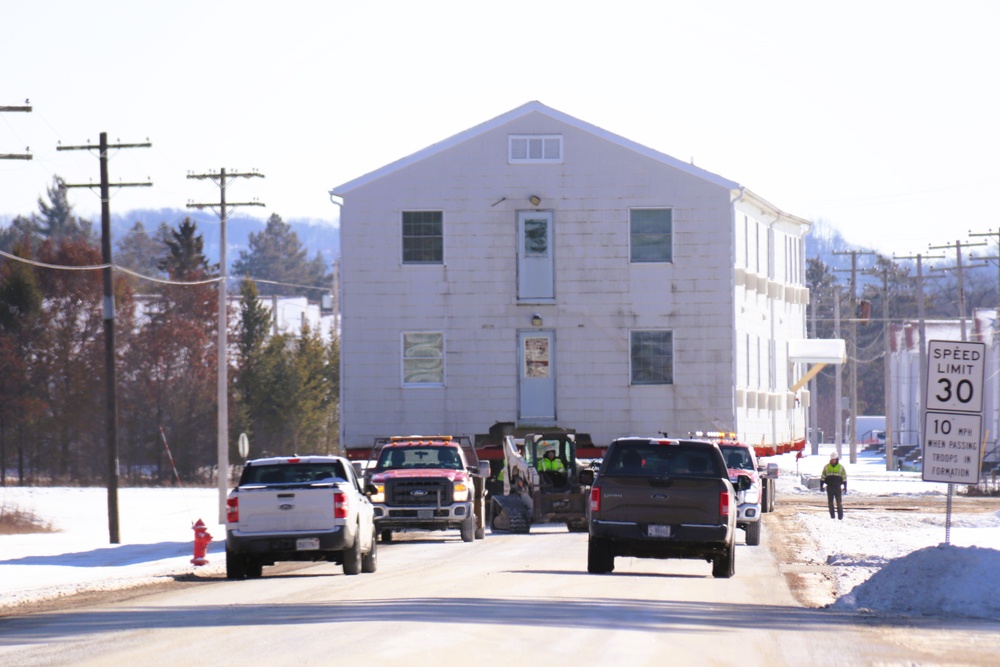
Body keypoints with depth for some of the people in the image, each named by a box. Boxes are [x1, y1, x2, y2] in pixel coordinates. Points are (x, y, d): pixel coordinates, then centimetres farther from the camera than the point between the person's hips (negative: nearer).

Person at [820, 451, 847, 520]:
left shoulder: (841, 467, 2)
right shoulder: (826, 467, 6)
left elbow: (844, 478, 5)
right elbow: (822, 477, 9)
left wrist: (845, 487, 1)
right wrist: (821, 486, 4)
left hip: (838, 487, -2)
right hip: (829, 487, 2)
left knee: (839, 502, -4)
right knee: (830, 502, 2)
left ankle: (840, 515, 3)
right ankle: (832, 516, 8)